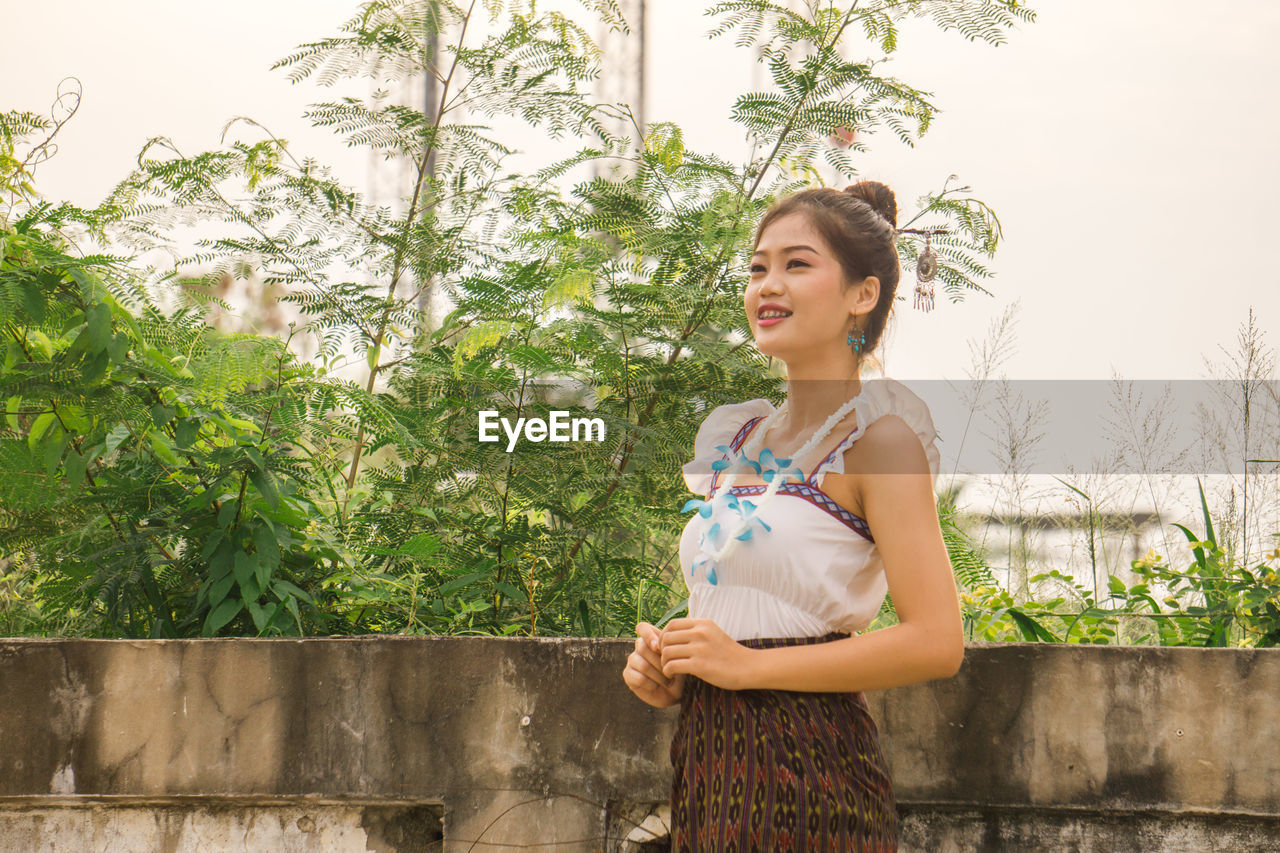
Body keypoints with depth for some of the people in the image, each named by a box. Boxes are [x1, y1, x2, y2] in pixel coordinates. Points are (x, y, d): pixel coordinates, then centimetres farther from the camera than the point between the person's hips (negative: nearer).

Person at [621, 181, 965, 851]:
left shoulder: (879, 437, -8)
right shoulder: (736, 435, 14)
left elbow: (936, 641, -17)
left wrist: (746, 664, -15)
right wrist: (667, 672, 2)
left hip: (806, 773, -7)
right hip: (709, 761, 7)